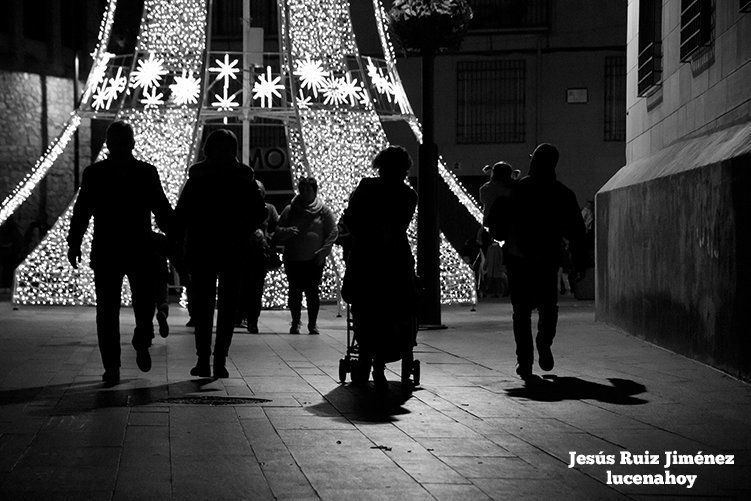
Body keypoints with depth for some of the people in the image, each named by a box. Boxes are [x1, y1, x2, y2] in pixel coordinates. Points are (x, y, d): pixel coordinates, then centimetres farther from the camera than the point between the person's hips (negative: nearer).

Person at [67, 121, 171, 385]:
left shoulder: (147, 173, 6)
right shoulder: (94, 174, 6)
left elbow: (162, 210, 10)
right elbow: (81, 212, 8)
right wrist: (74, 244, 2)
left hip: (141, 251, 0)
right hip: (105, 253, 0)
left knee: (145, 305, -4)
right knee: (107, 311, -2)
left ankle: (141, 344, 27)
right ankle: (111, 367, 4)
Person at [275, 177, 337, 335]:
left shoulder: (323, 211, 5)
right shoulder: (289, 210, 9)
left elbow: (332, 233, 2)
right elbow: (278, 231, 9)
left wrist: (323, 252, -8)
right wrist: (287, 231, -14)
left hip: (314, 260, -2)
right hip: (293, 259, 2)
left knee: (312, 292, -4)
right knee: (294, 292, 0)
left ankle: (313, 324, 5)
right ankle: (295, 323, 11)